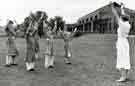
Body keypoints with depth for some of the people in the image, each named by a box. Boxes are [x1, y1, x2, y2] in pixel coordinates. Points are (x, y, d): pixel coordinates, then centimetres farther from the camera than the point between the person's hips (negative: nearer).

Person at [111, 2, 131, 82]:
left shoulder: (122, 24, -14)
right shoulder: (128, 25, 6)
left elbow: (116, 15, -7)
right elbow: (124, 16, 21)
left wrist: (113, 7, 3)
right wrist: (122, 8, 33)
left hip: (121, 42, -8)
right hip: (125, 42, 8)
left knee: (122, 60, -8)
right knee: (125, 59, 9)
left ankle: (123, 77, -7)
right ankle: (125, 76, 14)